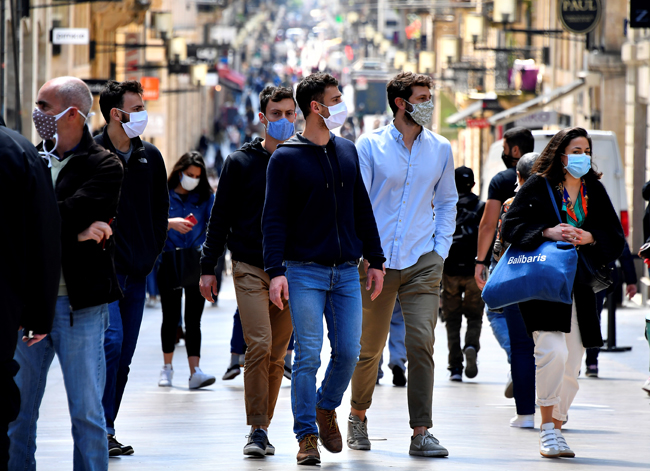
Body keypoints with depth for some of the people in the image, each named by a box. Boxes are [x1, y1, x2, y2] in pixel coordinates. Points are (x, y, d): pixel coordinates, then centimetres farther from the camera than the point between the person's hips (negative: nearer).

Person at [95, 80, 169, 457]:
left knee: (124, 355, 7)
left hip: (137, 270, 6)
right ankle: (102, 430, -15)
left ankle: (105, 430, 14)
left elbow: (161, 209, 19)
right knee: (112, 340, -19)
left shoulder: (151, 157, 11)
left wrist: (153, 251, 10)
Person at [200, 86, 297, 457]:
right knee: (259, 346, -15)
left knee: (277, 354, 4)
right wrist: (209, 267, 2)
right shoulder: (241, 162, 4)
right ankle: (257, 430, -11)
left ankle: (263, 426, 14)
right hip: (250, 269, -2)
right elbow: (221, 217, 6)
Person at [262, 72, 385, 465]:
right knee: (308, 356, -6)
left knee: (348, 352, 3)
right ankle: (307, 434, 2)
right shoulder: (286, 158, -3)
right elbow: (275, 219, -7)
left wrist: (376, 260, 15)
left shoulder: (347, 152, 12)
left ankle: (327, 408, 28)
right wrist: (275, 271, -16)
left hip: (347, 272, 5)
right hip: (305, 272, -5)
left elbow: (362, 210, 18)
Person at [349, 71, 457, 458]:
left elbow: (447, 202, 17)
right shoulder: (370, 146, -1)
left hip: (423, 262, 1)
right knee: (370, 348, 8)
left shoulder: (440, 149, 7)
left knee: (422, 343, -12)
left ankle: (422, 432, -11)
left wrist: (441, 250, 6)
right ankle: (358, 415, 32)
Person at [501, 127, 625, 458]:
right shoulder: (537, 187, 1)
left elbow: (616, 237, 11)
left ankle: (556, 428, 15)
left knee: (571, 365, 4)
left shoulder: (595, 191, 12)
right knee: (553, 351, -20)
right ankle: (548, 427, -13)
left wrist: (589, 238, -9)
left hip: (579, 288, 4)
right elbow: (511, 226, -4)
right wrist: (548, 232, -18)